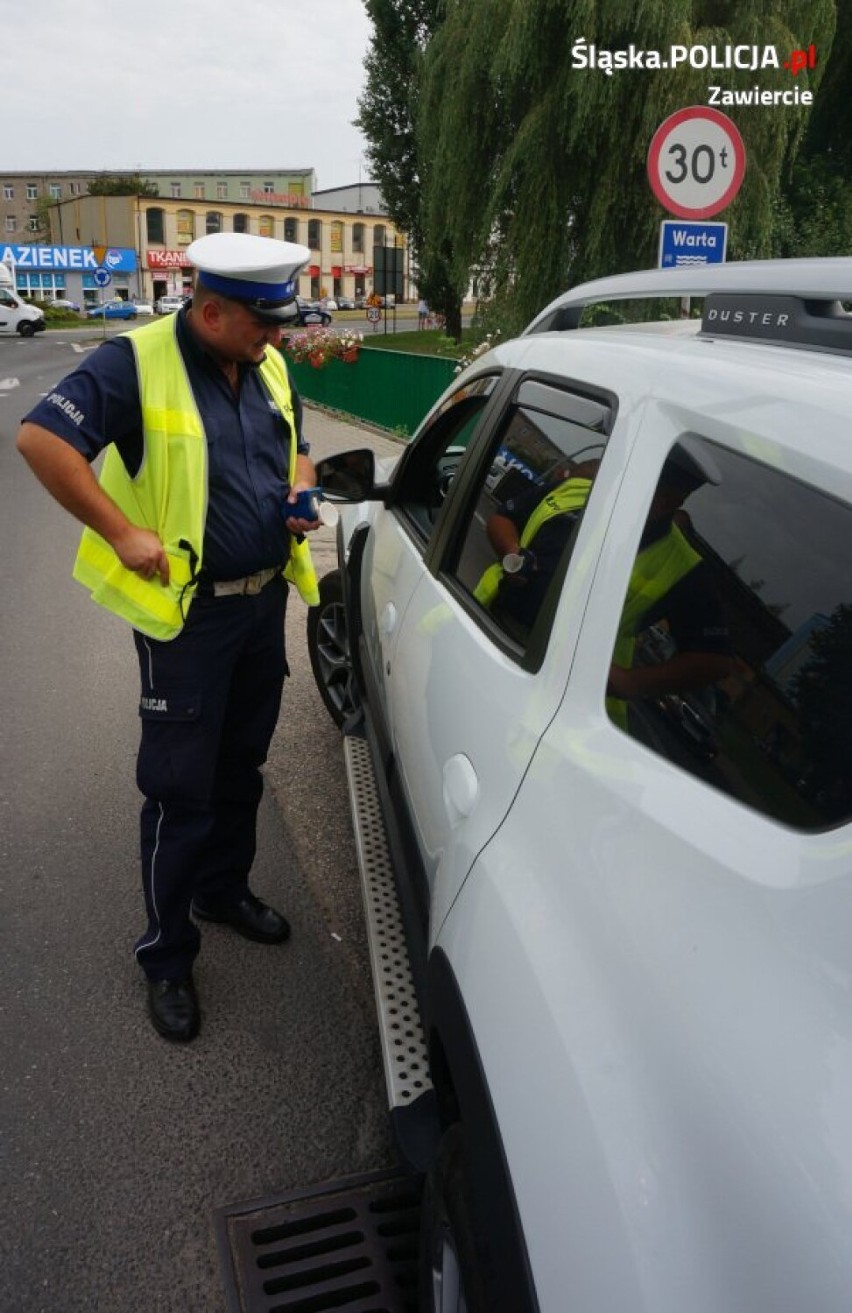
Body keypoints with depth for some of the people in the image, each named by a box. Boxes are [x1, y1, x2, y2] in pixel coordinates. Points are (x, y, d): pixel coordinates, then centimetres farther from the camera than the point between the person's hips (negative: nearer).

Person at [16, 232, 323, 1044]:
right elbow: (40, 438, -20)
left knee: (241, 768, 20)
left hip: (265, 601, 7)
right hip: (187, 612, -6)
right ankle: (166, 957, 20)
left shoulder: (267, 368, 7)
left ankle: (224, 890, 42)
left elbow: (296, 450, 22)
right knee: (180, 791, 2)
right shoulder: (137, 363, -15)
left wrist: (299, 496, 1)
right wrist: (122, 532, -21)